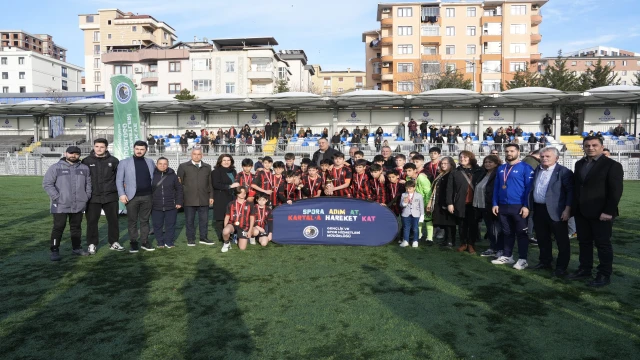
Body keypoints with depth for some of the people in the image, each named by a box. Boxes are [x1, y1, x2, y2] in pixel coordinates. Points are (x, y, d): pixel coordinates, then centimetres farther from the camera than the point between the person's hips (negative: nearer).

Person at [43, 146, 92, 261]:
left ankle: (76, 248, 22)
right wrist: (56, 197, -12)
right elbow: (47, 184, -5)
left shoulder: (84, 168, 11)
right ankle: (54, 251, 4)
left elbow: (88, 184, 17)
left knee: (76, 227, 12)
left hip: (78, 205, 4)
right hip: (60, 205, -4)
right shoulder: (55, 168, -1)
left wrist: (87, 196, 6)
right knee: (58, 227, -3)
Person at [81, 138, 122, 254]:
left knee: (113, 220, 9)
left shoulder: (113, 160, 3)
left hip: (110, 196, 1)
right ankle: (92, 244, 16)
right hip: (93, 197, -1)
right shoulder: (87, 161, 0)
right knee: (92, 221, 4)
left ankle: (113, 242, 22)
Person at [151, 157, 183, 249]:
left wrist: (179, 202, 1)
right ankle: (160, 243, 16)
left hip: (171, 206, 0)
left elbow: (179, 189, 6)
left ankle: (169, 242, 15)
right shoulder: (152, 175, 2)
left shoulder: (173, 175, 4)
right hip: (156, 206, 0)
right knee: (157, 225, 5)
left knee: (170, 225, 4)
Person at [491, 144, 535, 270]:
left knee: (521, 233, 4)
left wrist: (526, 206, -15)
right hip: (503, 206, 6)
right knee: (507, 233, 15)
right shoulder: (501, 169, 11)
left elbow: (529, 188, -10)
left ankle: (523, 259, 11)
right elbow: (496, 187, 13)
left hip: (519, 206, -5)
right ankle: (507, 256, 25)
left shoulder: (525, 168, -6)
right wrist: (495, 204, 7)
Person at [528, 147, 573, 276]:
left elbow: (571, 191, -12)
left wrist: (567, 209, -17)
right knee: (542, 238, 16)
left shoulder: (564, 172, -8)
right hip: (538, 210, 7)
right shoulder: (537, 170, 12)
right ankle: (545, 262, 30)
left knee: (562, 240, 4)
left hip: (555, 211, -6)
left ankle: (561, 266, 13)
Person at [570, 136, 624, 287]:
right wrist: (574, 207, 9)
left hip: (600, 213, -6)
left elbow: (616, 191, -13)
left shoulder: (612, 165, -8)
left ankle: (604, 275, 12)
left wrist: (608, 211, -19)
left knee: (603, 244, 3)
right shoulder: (579, 164, 12)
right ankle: (584, 269, 24)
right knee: (584, 242, 13)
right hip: (581, 212, 6)